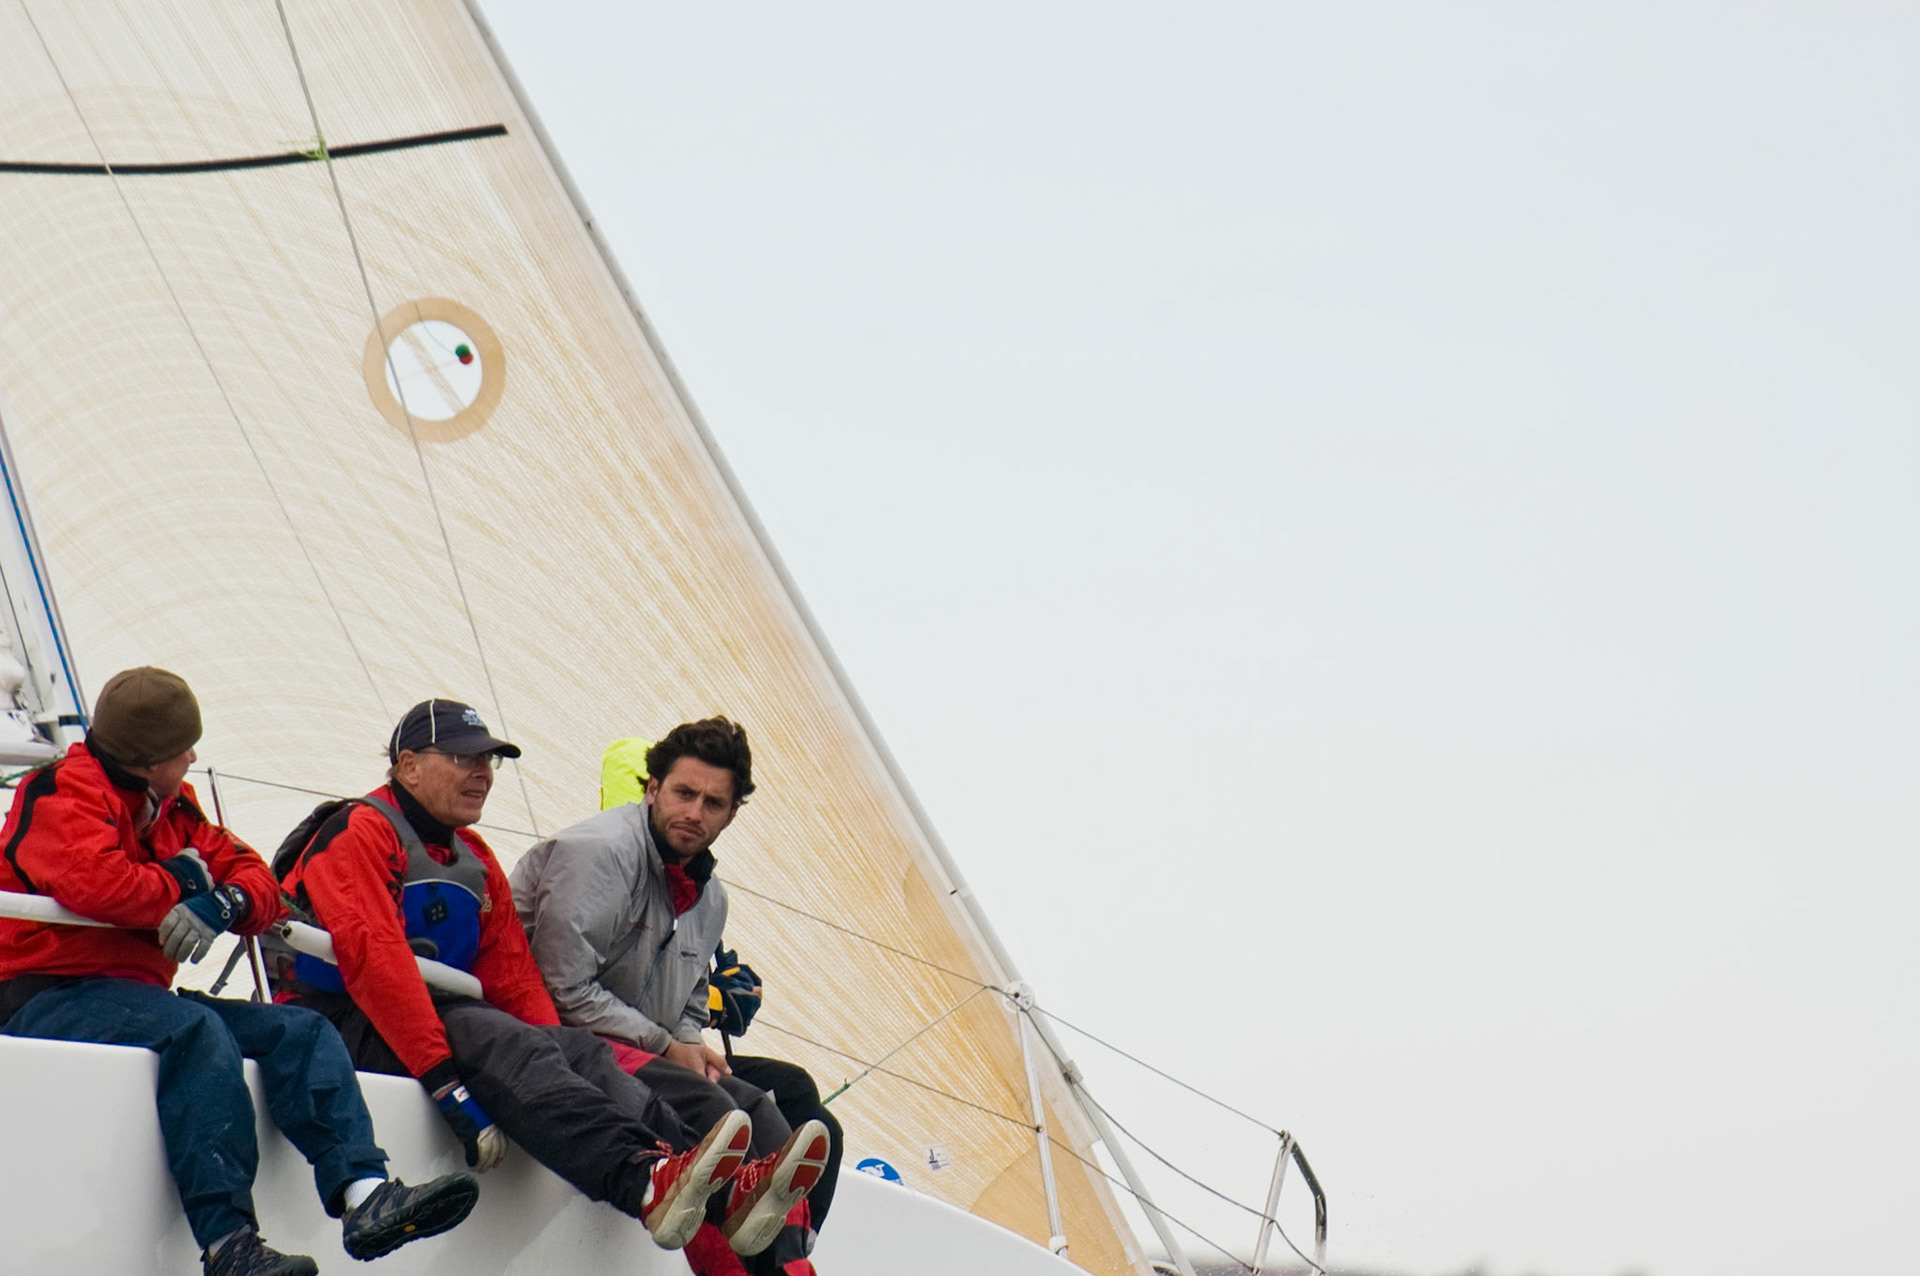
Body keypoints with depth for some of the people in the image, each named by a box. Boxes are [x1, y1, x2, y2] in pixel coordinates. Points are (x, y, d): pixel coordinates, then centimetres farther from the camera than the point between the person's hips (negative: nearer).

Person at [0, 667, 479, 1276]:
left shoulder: (172, 808, 19)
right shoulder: (64, 795, -7)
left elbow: (249, 873, 11)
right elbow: (90, 880, -27)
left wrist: (226, 902, -15)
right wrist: (181, 888, -9)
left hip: (135, 993, 9)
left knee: (300, 1030, -7)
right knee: (197, 1031, -36)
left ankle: (365, 1195, -28)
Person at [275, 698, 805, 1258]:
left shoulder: (476, 862, 20)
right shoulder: (358, 833, -8)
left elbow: (513, 977, 12)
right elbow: (373, 959, -22)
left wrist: (561, 1055, -7)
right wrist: (443, 1081, -29)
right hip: (343, 1025, -8)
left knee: (579, 1048, -16)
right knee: (505, 1045, -33)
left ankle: (721, 1193, -37)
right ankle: (647, 1184, -56)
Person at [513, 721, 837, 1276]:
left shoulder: (709, 896, 16)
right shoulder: (600, 850, -12)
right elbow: (565, 991, -17)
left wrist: (693, 1047, 0)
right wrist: (667, 1048, -12)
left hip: (657, 1056, 9)